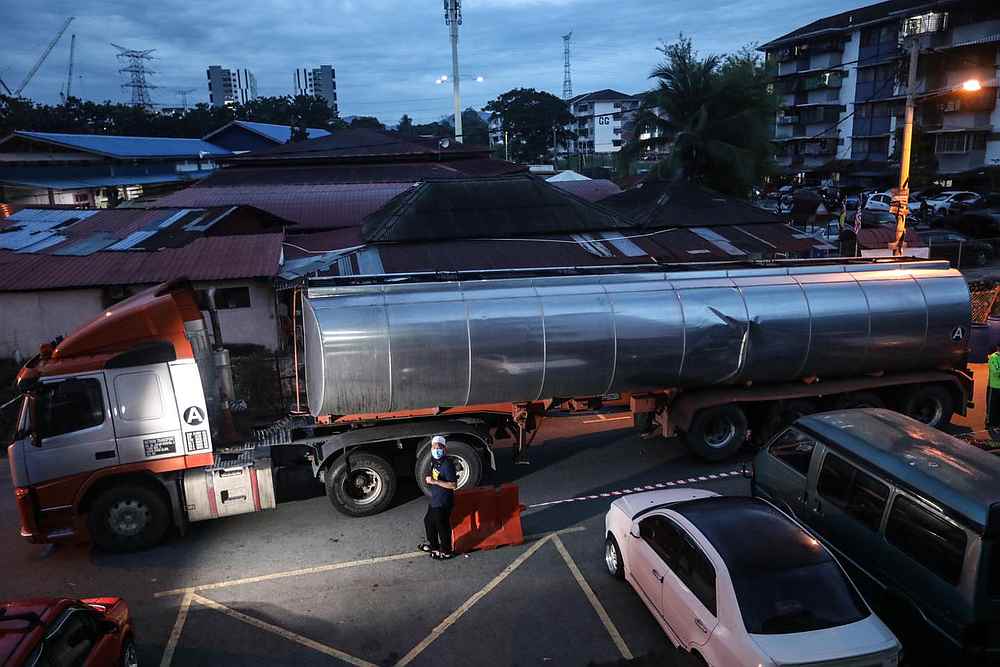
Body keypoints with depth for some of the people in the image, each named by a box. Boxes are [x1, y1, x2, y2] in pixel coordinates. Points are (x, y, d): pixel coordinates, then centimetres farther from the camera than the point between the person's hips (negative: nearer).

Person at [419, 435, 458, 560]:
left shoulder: (447, 465, -24)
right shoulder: (434, 461, 4)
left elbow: (453, 485, -27)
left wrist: (435, 481, -30)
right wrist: (429, 479, 6)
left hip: (443, 503, -10)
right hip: (434, 500, 10)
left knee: (442, 526, 6)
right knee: (428, 521, 25)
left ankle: (446, 551, 26)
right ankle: (434, 545, 45)